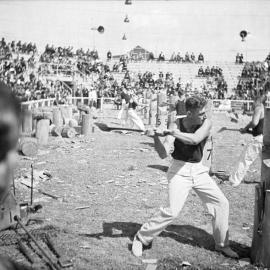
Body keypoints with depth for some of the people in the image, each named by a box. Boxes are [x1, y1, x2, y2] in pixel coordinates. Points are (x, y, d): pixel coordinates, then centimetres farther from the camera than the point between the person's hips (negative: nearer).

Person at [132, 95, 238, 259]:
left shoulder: (206, 123, -9)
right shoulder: (177, 125, -12)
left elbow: (194, 139, -30)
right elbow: (164, 152, -18)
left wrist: (170, 132, -36)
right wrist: (156, 136, -35)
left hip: (199, 170, 4)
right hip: (179, 171, -3)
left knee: (222, 203, 1)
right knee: (173, 211, -17)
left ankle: (222, 244, 19)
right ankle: (141, 238, 0)